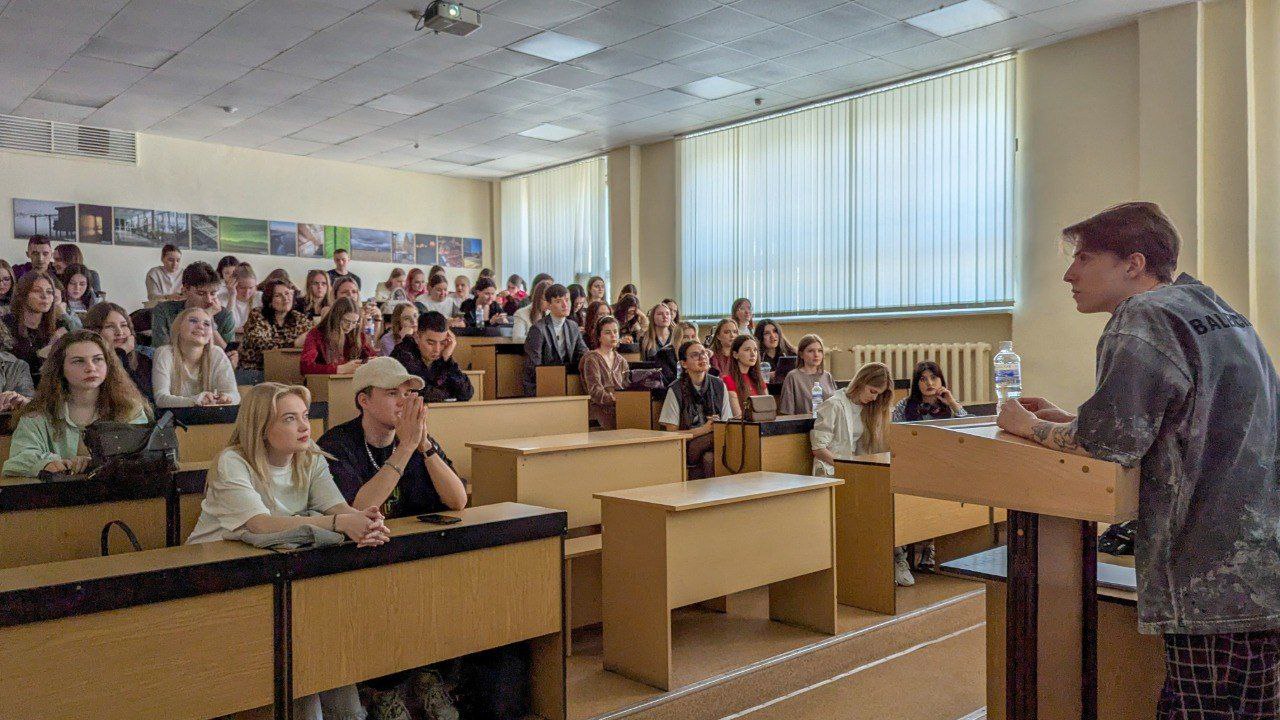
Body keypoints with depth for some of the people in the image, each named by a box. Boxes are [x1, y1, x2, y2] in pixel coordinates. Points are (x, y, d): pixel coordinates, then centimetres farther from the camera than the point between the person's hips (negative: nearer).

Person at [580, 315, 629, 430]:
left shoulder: (621, 360, 21)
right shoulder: (591, 358, 0)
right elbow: (595, 392, -10)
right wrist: (615, 399, -21)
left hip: (620, 405, 6)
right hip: (601, 408, -6)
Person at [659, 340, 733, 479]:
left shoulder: (719, 385, 8)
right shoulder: (675, 390, -5)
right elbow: (672, 433, -7)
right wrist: (704, 429, -17)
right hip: (686, 447, -3)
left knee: (708, 458, -33)